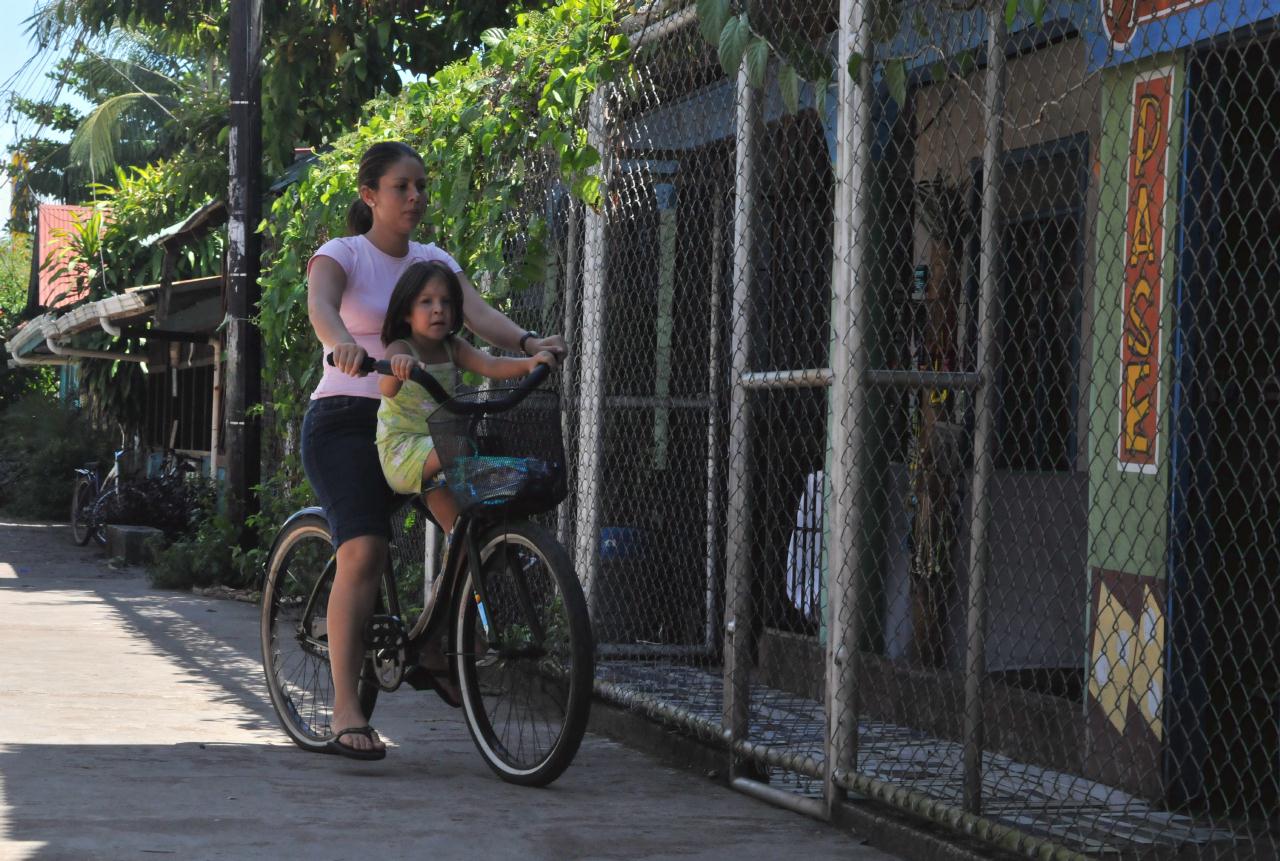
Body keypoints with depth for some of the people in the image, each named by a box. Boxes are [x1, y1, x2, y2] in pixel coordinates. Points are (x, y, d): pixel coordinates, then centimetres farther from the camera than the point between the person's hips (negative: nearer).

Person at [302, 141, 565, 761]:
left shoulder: (435, 262, 12)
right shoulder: (340, 255, -2)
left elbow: (477, 314, -5)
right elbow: (320, 306, -24)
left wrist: (527, 342, -26)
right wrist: (343, 344, -47)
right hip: (345, 420, -5)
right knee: (364, 550, -22)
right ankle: (345, 713, -20)